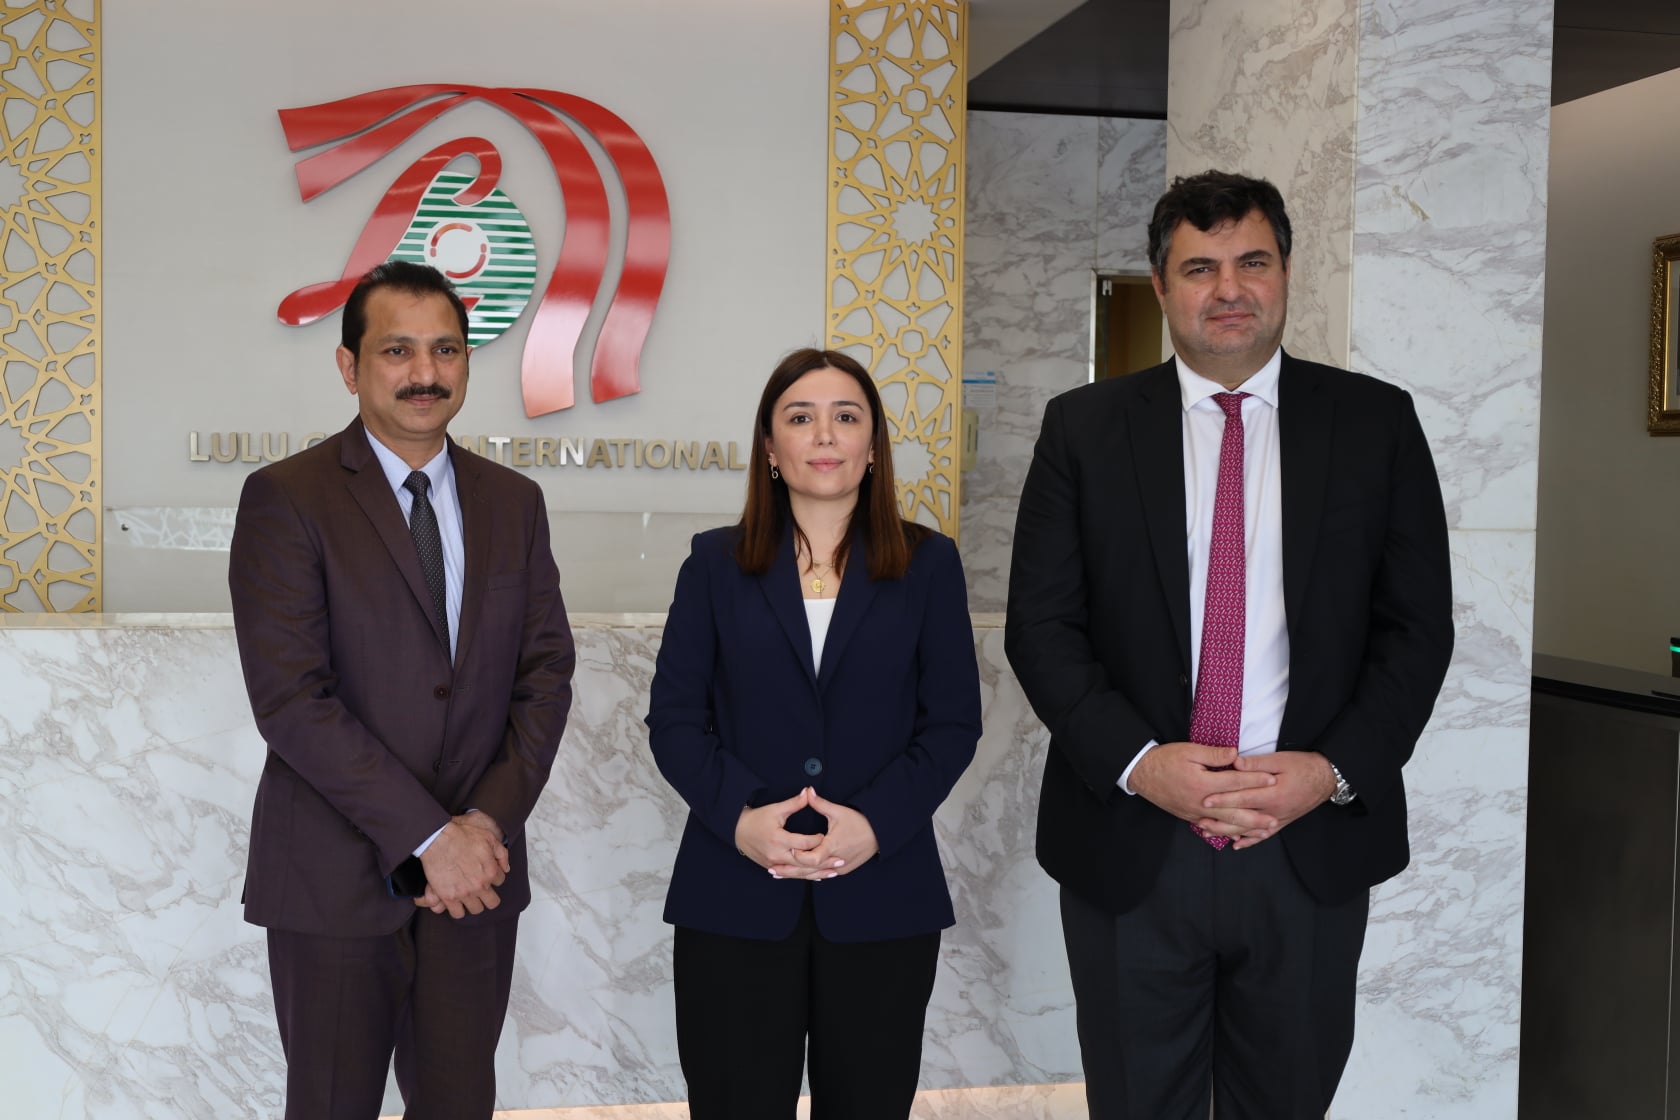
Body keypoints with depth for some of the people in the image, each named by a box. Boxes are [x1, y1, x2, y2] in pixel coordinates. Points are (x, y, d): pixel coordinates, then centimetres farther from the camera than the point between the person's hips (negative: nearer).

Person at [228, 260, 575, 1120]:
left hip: (475, 870, 4)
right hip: (336, 878, -4)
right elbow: (290, 699, -14)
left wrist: (488, 821, -9)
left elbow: (545, 673, 5)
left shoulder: (514, 502, 8)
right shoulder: (285, 498, -7)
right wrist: (428, 837, -16)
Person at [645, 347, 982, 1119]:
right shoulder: (716, 564, 7)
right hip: (735, 900, 0)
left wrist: (878, 822, -13)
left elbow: (953, 722, 2)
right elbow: (673, 716, 3)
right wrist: (738, 815, -14)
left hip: (882, 899, 0)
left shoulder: (928, 564, 6)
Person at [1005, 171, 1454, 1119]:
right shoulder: (1085, 427, 2)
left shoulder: (1376, 423, 3)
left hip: (1314, 845, 1)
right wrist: (1139, 761, -15)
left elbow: (1418, 624, 1)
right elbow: (1040, 621, -2)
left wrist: (1333, 769, -12)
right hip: (1129, 844, 0)